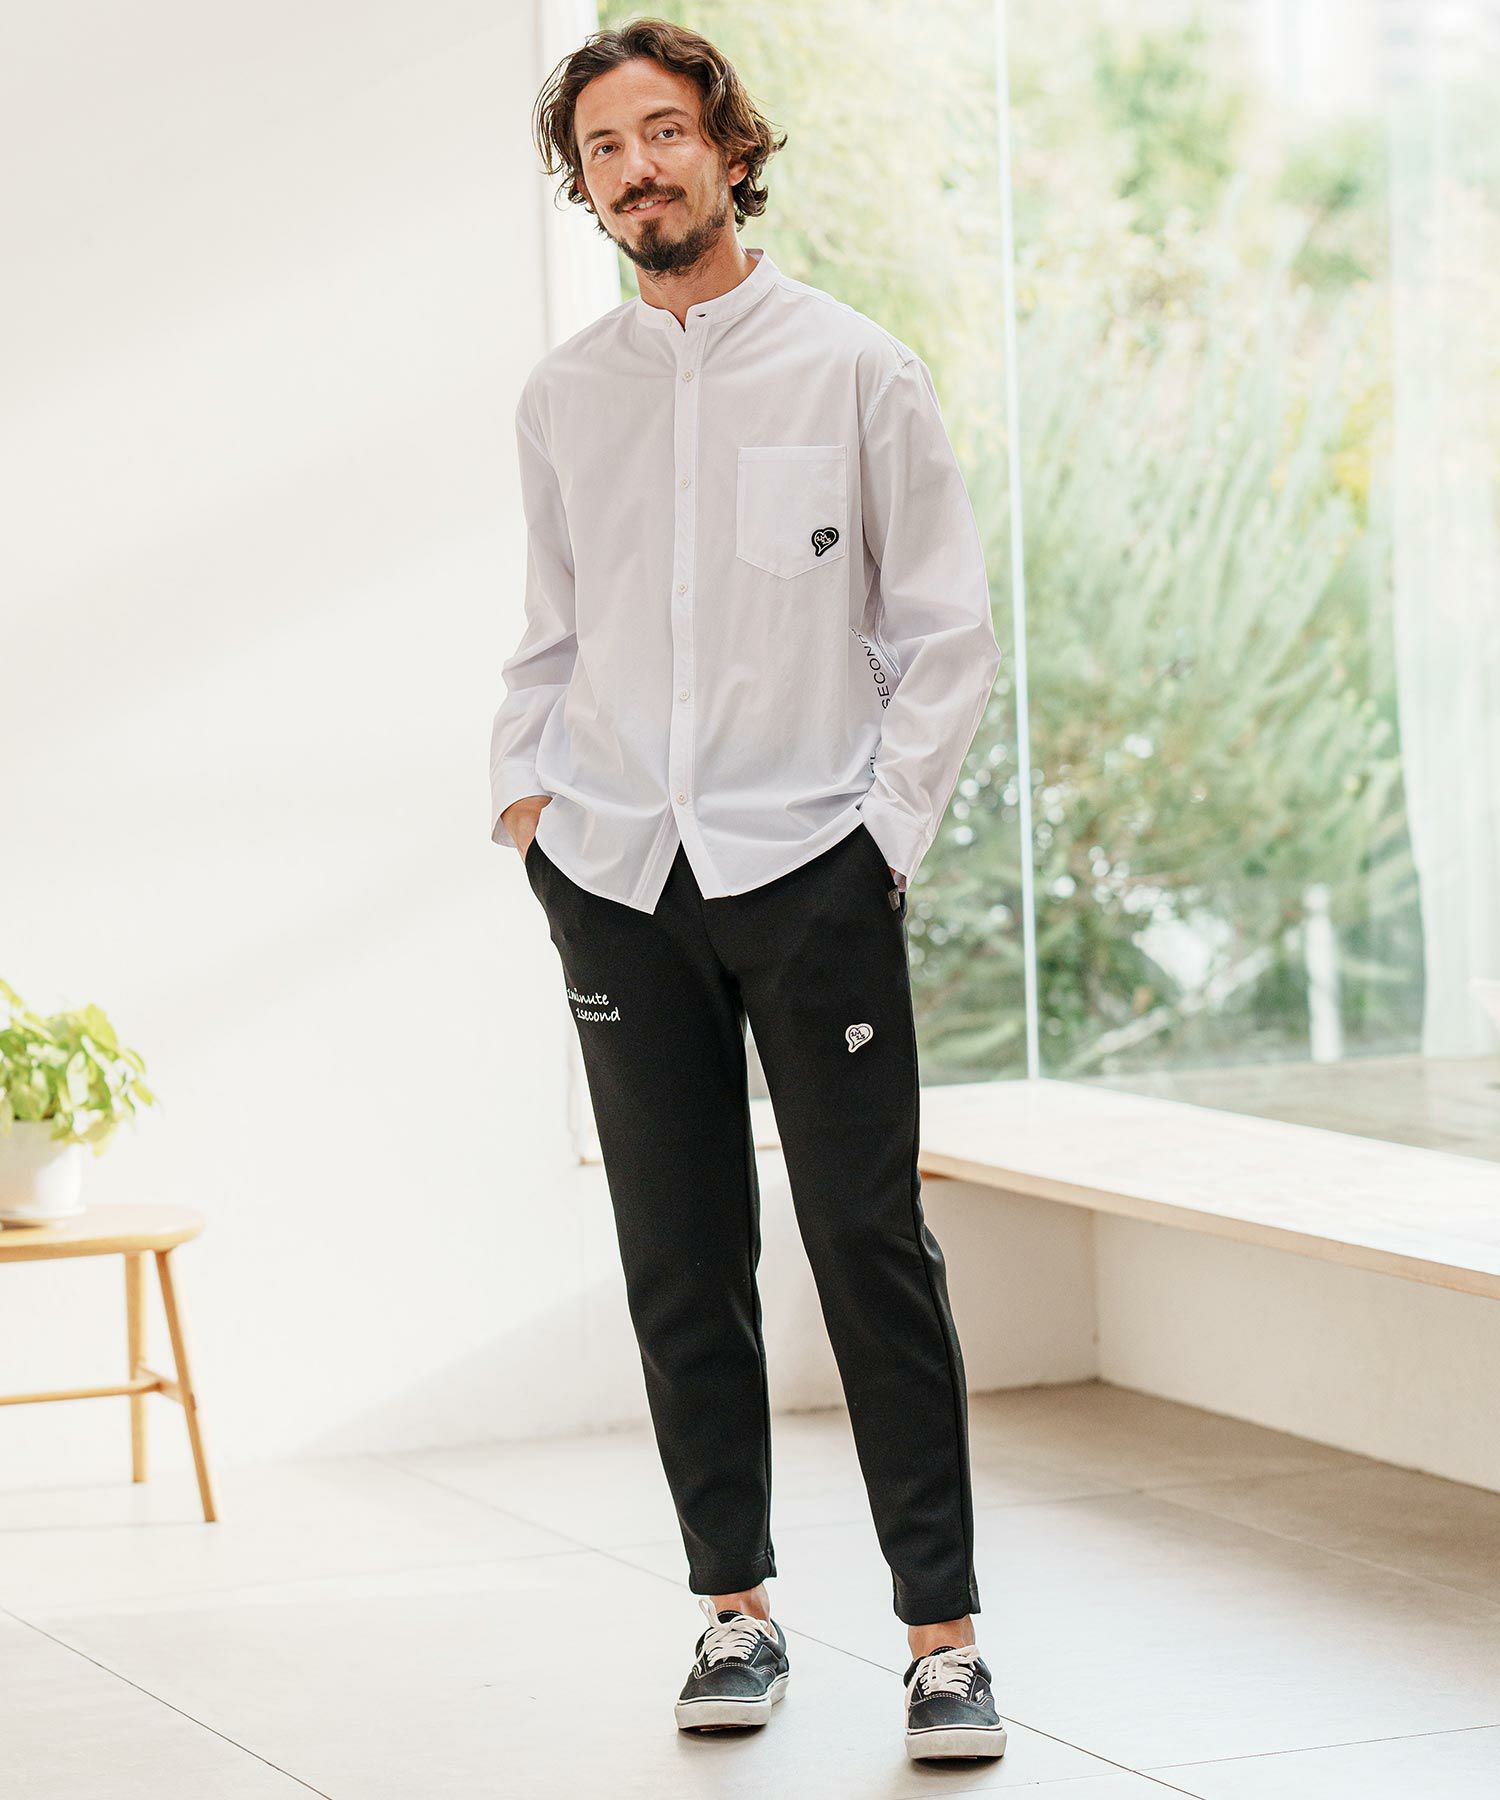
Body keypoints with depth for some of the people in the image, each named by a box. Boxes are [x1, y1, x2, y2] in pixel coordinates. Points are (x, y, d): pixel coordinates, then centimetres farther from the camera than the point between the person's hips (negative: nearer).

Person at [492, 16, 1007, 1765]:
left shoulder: (854, 370, 1)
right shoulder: (561, 396, 10)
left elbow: (948, 629, 3)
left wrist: (887, 823, -5)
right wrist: (523, 794, 6)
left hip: (810, 866, -3)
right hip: (614, 880, 3)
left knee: (873, 1247, -4)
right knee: (680, 1262, 5)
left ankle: (941, 1629, 0)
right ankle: (735, 1605, 15)